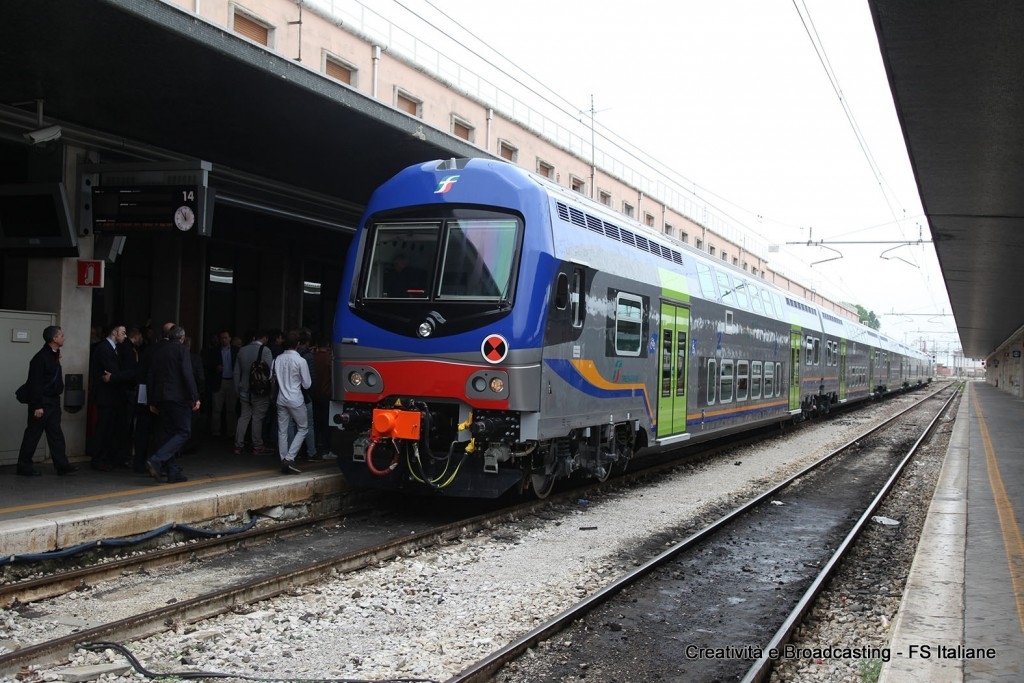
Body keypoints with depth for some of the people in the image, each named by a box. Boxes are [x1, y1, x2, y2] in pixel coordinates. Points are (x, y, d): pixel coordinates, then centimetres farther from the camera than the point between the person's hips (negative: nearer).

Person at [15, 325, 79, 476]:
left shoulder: (54, 355, 11)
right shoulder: (41, 357, -16)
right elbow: (35, 383, -19)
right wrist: (37, 406, -21)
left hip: (53, 401, 9)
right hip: (42, 402, -9)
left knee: (56, 434, 8)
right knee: (33, 434, 0)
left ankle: (62, 465, 11)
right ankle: (24, 466, 9)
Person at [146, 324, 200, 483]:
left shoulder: (157, 350, 13)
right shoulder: (182, 350, -5)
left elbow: (150, 377, 14)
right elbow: (188, 375, -15)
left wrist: (152, 401, 18)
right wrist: (195, 398, -13)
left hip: (161, 397, 7)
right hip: (178, 397, -7)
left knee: (167, 433, 10)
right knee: (184, 432, -4)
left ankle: (173, 472, 9)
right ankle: (156, 460, -21)